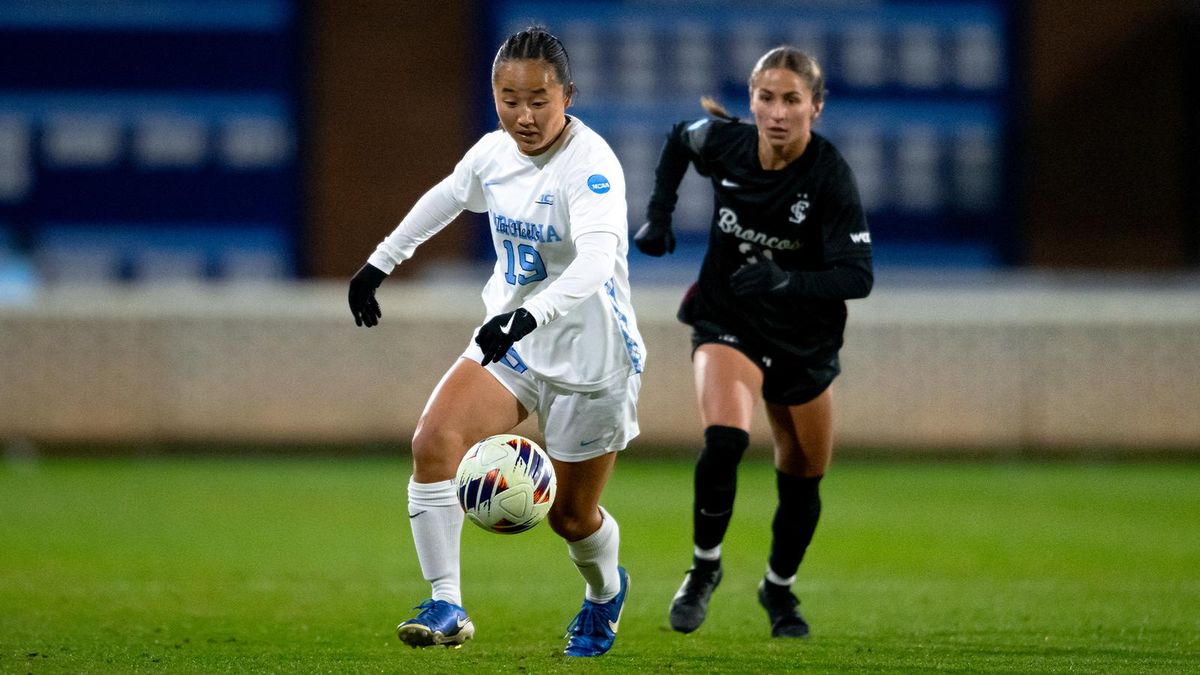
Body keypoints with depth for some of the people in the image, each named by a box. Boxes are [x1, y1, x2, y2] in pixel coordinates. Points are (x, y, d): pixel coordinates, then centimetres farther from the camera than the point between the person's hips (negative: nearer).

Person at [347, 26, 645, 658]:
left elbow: (596, 261, -41)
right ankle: (446, 608, -18)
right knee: (433, 441, -21)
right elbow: (445, 198, 22)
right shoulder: (493, 153, -2)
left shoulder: (591, 165, -24)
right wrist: (379, 262, 28)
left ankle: (605, 590, 45)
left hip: (589, 358, -5)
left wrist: (529, 314, -56)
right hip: (507, 340, 5)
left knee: (571, 516, 8)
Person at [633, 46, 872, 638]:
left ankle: (779, 589, 38)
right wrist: (658, 213, 1)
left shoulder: (830, 178, -22)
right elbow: (679, 139, 12)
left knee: (803, 476, 11)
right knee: (724, 439, -27)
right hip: (728, 322, 0)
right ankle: (704, 568, -5)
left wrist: (786, 282, -41)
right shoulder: (723, 142, -14)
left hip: (805, 339, 0)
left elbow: (857, 276, -25)